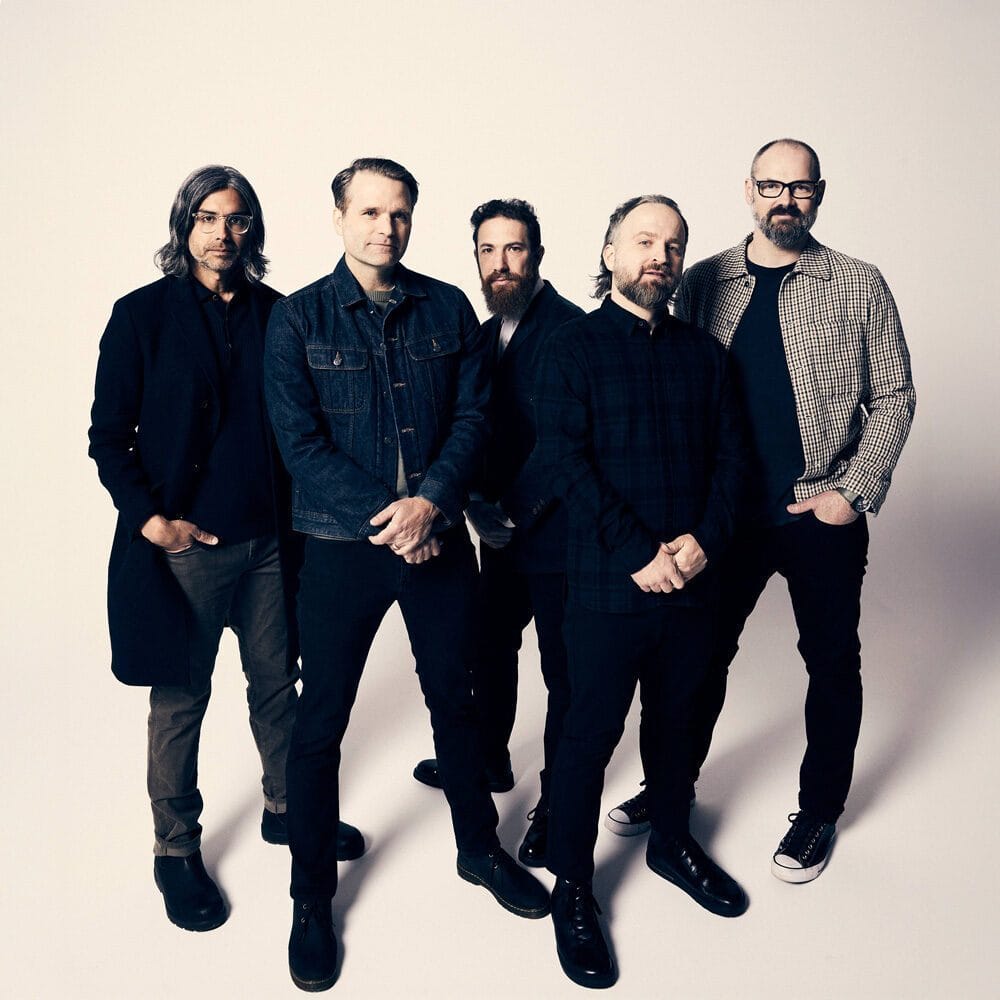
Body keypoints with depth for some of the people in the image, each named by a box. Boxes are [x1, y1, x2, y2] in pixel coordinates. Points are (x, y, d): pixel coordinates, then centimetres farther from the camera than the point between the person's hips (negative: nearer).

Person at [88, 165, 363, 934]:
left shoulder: (276, 313, 4)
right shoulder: (142, 314, -4)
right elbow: (108, 436, -3)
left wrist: (299, 513, -1)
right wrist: (149, 517, -12)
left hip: (271, 538, 3)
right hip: (185, 544, -3)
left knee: (277, 681, 15)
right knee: (181, 698, 9)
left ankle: (286, 808, 37)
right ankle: (176, 850, 28)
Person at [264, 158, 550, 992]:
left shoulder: (449, 308, 4)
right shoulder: (299, 318, -3)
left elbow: (474, 414, -1)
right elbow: (301, 440, -9)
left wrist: (431, 500, -16)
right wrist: (382, 517, -16)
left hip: (439, 539, 2)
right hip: (341, 546, -2)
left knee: (454, 697, 16)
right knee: (321, 721, 6)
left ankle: (480, 848, 38)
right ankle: (312, 896, 26)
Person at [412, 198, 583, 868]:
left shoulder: (570, 329, -16)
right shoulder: (488, 333, 11)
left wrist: (513, 510, -17)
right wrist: (481, 505, 0)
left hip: (555, 534, -8)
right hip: (502, 533, 8)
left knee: (563, 670, 5)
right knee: (490, 648, 21)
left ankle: (557, 801, 22)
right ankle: (489, 761, 43)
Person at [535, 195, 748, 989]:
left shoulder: (704, 353, 10)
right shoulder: (574, 348, -4)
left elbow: (730, 454, 6)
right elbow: (565, 462, -14)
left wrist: (705, 539, -11)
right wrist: (638, 553, -19)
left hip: (692, 578, 5)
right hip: (608, 586, -4)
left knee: (675, 717, 20)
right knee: (591, 734, 5)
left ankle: (673, 842, 43)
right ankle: (571, 889, 23)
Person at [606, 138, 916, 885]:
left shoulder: (859, 286, -2)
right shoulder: (703, 284, 2)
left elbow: (894, 397, -1)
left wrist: (854, 492, -10)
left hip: (822, 515, -1)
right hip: (727, 510, 1)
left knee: (832, 662, 11)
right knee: (704, 650, 13)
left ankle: (819, 812, 31)